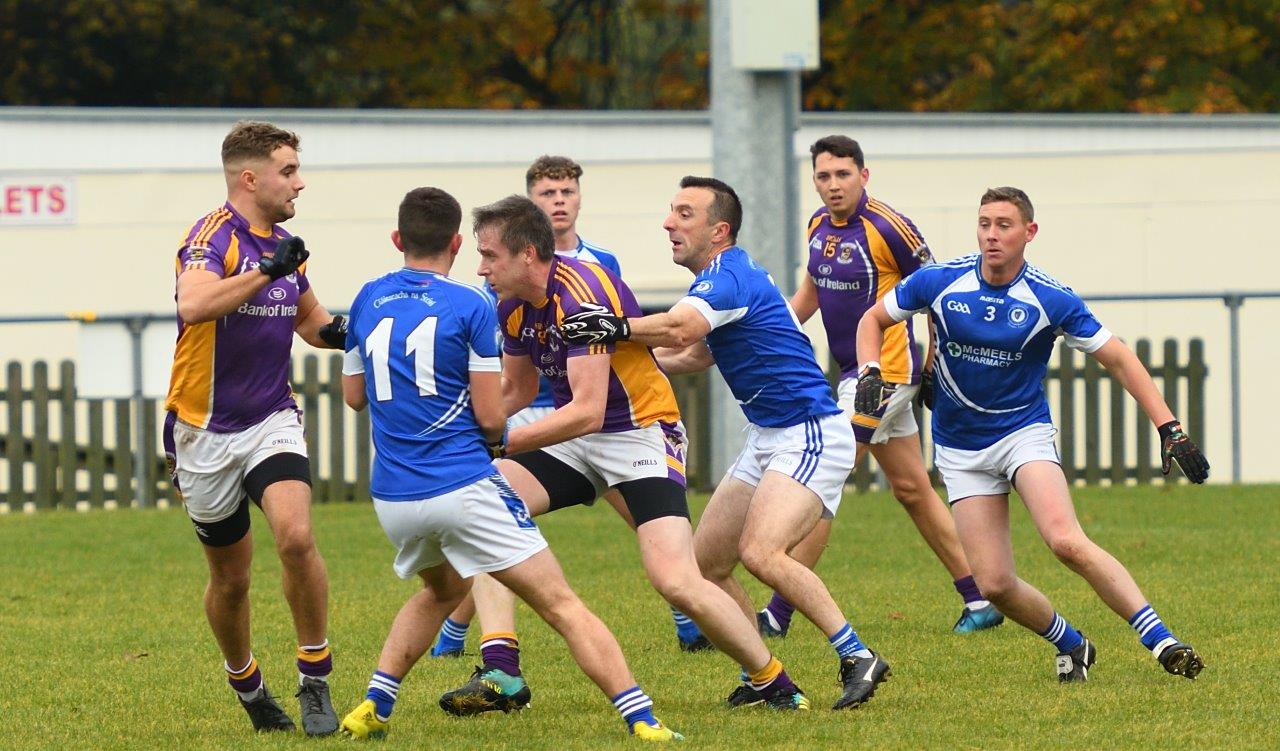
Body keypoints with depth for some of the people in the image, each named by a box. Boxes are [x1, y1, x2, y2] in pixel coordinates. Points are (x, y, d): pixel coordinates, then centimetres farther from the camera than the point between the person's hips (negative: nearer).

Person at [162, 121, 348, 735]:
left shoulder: (283, 245, 8)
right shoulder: (213, 237, -15)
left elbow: (310, 319, 24)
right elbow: (194, 303, -36)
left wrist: (338, 330, 2)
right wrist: (266, 271, -37)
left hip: (272, 422, 4)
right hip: (206, 430, -4)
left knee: (296, 536, -22)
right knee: (231, 576, 8)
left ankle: (315, 680, -10)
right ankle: (245, 683, 33)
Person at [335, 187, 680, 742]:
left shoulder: (368, 300, 8)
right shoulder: (470, 306, -6)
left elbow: (354, 395, 19)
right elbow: (490, 416, -7)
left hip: (392, 498, 5)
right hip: (464, 487, -5)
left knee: (442, 590, 33)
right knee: (562, 607, -4)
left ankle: (373, 708, 23)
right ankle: (642, 722, -14)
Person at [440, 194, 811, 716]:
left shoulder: (581, 295, -25)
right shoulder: (513, 305, 1)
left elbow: (586, 412, -31)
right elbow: (516, 390, 17)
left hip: (641, 433, -8)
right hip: (573, 440, 8)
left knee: (677, 582, -21)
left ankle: (775, 685, 2)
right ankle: (501, 673, -18)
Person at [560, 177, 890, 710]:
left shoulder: (729, 277, -18)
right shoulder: (723, 278, 14)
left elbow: (681, 330, -38)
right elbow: (694, 354, 28)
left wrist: (618, 328, -53)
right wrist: (627, 360, 18)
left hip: (809, 436, -11)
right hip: (766, 440, 11)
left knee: (761, 553, -28)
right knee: (706, 565, 7)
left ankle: (857, 658, -21)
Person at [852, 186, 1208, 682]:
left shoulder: (1051, 300, -12)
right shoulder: (938, 282, -8)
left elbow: (1118, 359, -4)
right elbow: (873, 320, 9)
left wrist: (1169, 429, -11)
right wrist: (870, 375, -11)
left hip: (1024, 432, -3)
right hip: (961, 449, 3)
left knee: (1066, 541, -28)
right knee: (994, 584, -7)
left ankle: (1160, 640, -23)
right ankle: (1071, 646, 20)